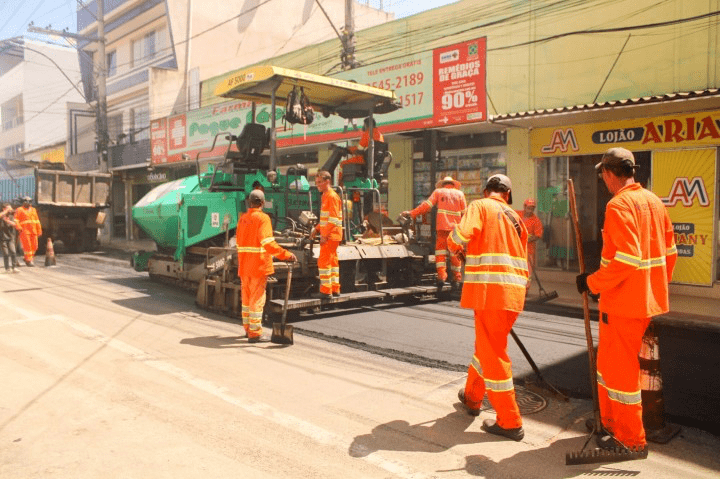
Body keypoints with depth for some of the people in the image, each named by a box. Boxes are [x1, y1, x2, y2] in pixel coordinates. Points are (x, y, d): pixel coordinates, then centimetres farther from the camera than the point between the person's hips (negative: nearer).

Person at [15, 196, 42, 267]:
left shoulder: (33, 210, 19)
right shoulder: (20, 210, 5)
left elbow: (37, 221, 19)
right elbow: (16, 220, -4)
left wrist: (39, 231, 15)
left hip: (33, 231, 5)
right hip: (25, 231, -5)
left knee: (34, 246, 3)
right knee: (27, 246, -7)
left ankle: (31, 257, 21)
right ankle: (29, 260, -2)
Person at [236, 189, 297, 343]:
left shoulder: (242, 218, 11)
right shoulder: (262, 218, -12)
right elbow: (268, 243, -23)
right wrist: (286, 254, -25)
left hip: (244, 266, 8)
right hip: (259, 265, -7)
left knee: (247, 298, 18)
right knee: (257, 299, -2)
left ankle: (248, 328, 31)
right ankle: (254, 334, 0)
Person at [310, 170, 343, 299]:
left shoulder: (332, 196, -14)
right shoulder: (325, 196, 17)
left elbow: (334, 219, -20)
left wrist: (325, 235, -21)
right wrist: (317, 229, 17)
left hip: (330, 236, -10)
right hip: (328, 235, 10)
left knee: (323, 262, -8)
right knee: (332, 261, 13)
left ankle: (326, 291, -5)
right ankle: (335, 289, 19)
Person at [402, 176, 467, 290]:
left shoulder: (438, 192, 12)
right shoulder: (460, 194, 15)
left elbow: (426, 205, 0)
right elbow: (464, 213, 10)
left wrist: (412, 213, 1)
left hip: (442, 226, -1)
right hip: (456, 227, 1)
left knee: (440, 250, 3)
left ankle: (441, 276, -9)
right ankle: (457, 278, 10)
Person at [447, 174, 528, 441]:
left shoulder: (480, 207, 0)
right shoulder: (515, 218, 19)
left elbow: (462, 233, -19)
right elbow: (521, 257, 21)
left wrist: (454, 247, 3)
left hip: (490, 291, -7)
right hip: (513, 292, 8)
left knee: (492, 354, 1)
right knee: (487, 346, 23)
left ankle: (510, 423, 8)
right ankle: (472, 397, 40)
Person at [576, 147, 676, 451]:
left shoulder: (619, 205, -18)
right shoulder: (654, 201, 9)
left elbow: (627, 260, -26)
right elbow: (670, 252, 13)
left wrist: (592, 283, -15)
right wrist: (657, 284, 24)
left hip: (622, 303, -9)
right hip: (651, 300, 9)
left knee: (619, 369, 5)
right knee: (609, 363, 20)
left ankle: (630, 440, 18)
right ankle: (613, 423, 33)